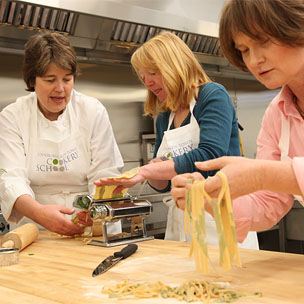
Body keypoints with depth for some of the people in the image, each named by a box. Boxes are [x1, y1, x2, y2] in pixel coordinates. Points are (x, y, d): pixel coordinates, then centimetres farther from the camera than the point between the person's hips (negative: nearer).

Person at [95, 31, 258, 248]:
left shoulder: (213, 95, -5)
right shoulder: (163, 118, 13)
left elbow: (210, 156, -21)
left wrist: (145, 171, -20)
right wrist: (155, 171, -8)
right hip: (179, 225, 6)